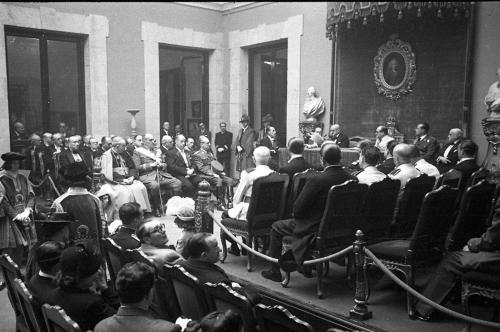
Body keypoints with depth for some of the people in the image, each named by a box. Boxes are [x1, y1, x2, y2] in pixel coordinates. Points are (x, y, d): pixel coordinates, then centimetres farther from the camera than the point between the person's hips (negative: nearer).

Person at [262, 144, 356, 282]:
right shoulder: (352, 179, -9)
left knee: (276, 227, 15)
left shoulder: (317, 181, -26)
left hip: (315, 230, -7)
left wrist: (297, 213, 5)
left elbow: (297, 211, -19)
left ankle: (275, 271, 23)